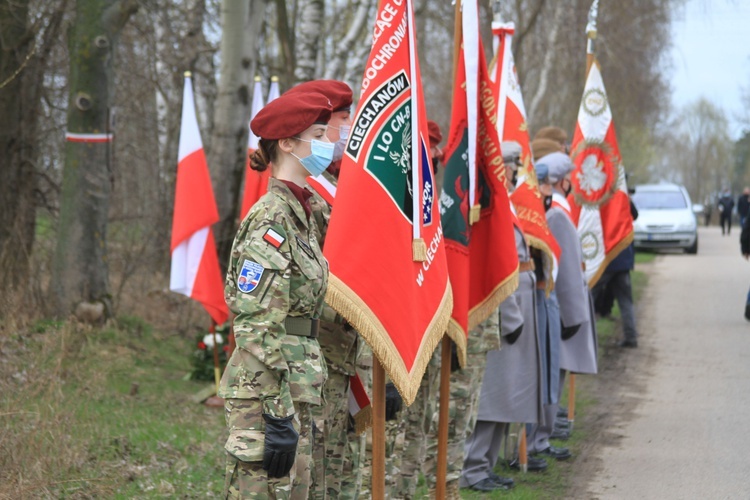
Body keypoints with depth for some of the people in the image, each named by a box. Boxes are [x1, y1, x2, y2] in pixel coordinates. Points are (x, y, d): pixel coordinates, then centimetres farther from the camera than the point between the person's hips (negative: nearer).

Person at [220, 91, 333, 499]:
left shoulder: (300, 212, 15)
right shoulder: (271, 218, -14)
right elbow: (257, 328, -19)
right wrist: (278, 415, -21)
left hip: (294, 387, 9)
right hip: (266, 390, -9)